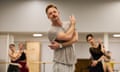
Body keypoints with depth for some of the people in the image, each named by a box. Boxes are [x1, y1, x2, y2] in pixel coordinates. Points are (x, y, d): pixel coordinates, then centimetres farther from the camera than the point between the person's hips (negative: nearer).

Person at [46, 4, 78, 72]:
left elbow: (75, 38, -6)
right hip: (61, 63, -6)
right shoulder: (51, 31, -11)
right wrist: (73, 24, -4)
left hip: (71, 62, 6)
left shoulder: (68, 24, 7)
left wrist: (60, 45, -18)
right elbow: (68, 36, -22)